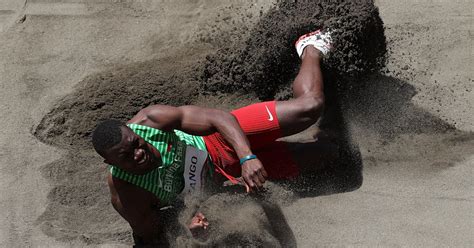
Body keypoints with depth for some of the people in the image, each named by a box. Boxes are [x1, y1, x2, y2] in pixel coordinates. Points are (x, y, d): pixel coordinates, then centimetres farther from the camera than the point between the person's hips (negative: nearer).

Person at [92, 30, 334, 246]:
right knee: (314, 157, 4)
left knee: (310, 106, -8)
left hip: (219, 144, 0)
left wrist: (248, 157, -46)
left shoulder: (151, 119, -32)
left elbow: (218, 118, -31)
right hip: (216, 179, 1)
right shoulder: (125, 197, -30)